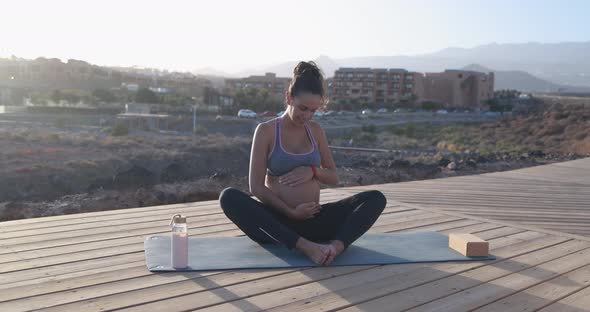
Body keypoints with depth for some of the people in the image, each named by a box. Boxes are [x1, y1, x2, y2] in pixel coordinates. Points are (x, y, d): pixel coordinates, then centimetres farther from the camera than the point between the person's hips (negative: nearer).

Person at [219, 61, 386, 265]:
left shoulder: (316, 131, 10)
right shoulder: (266, 130, -3)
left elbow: (334, 178, 14)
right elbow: (256, 186, -6)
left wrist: (313, 171, -8)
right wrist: (290, 212, -17)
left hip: (313, 221, 4)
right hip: (277, 222, -3)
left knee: (376, 198, -15)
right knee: (228, 197, -33)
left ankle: (337, 245, -43)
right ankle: (304, 245, -43)